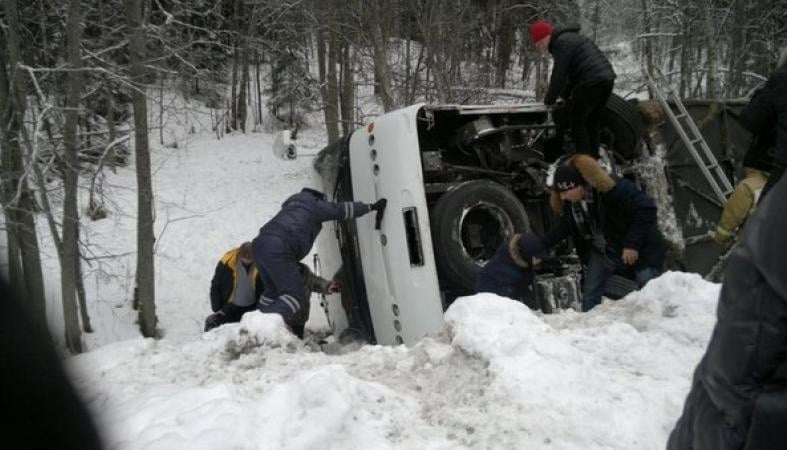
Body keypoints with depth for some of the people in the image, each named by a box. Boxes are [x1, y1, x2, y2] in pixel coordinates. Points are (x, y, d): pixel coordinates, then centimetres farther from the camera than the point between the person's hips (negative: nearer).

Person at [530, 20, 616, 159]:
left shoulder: (562, 43, -8)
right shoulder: (570, 38, 24)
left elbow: (559, 74, -11)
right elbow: (571, 72, 25)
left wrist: (549, 99, -2)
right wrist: (565, 94, 20)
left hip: (591, 82, -10)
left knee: (577, 121, -3)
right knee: (593, 121, 16)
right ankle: (593, 158, 20)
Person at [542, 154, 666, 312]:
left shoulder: (612, 188, -33)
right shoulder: (569, 202, -10)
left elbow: (646, 208, -29)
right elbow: (565, 227, 5)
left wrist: (632, 244, -30)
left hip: (640, 248, -6)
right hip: (601, 251, 6)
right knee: (590, 293, 2)